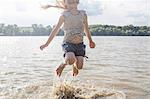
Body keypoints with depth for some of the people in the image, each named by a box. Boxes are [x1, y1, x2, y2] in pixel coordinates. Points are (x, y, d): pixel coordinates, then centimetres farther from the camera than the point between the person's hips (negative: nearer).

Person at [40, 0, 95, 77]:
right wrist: (47, 43, 3)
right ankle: (63, 64, 7)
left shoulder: (83, 14, 6)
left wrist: (90, 41, 29)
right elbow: (56, 29, 2)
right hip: (68, 43, -3)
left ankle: (74, 66, 33)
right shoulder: (64, 15, -2)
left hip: (80, 44, 3)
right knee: (71, 60, -30)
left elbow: (86, 29, 20)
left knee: (79, 66, -6)